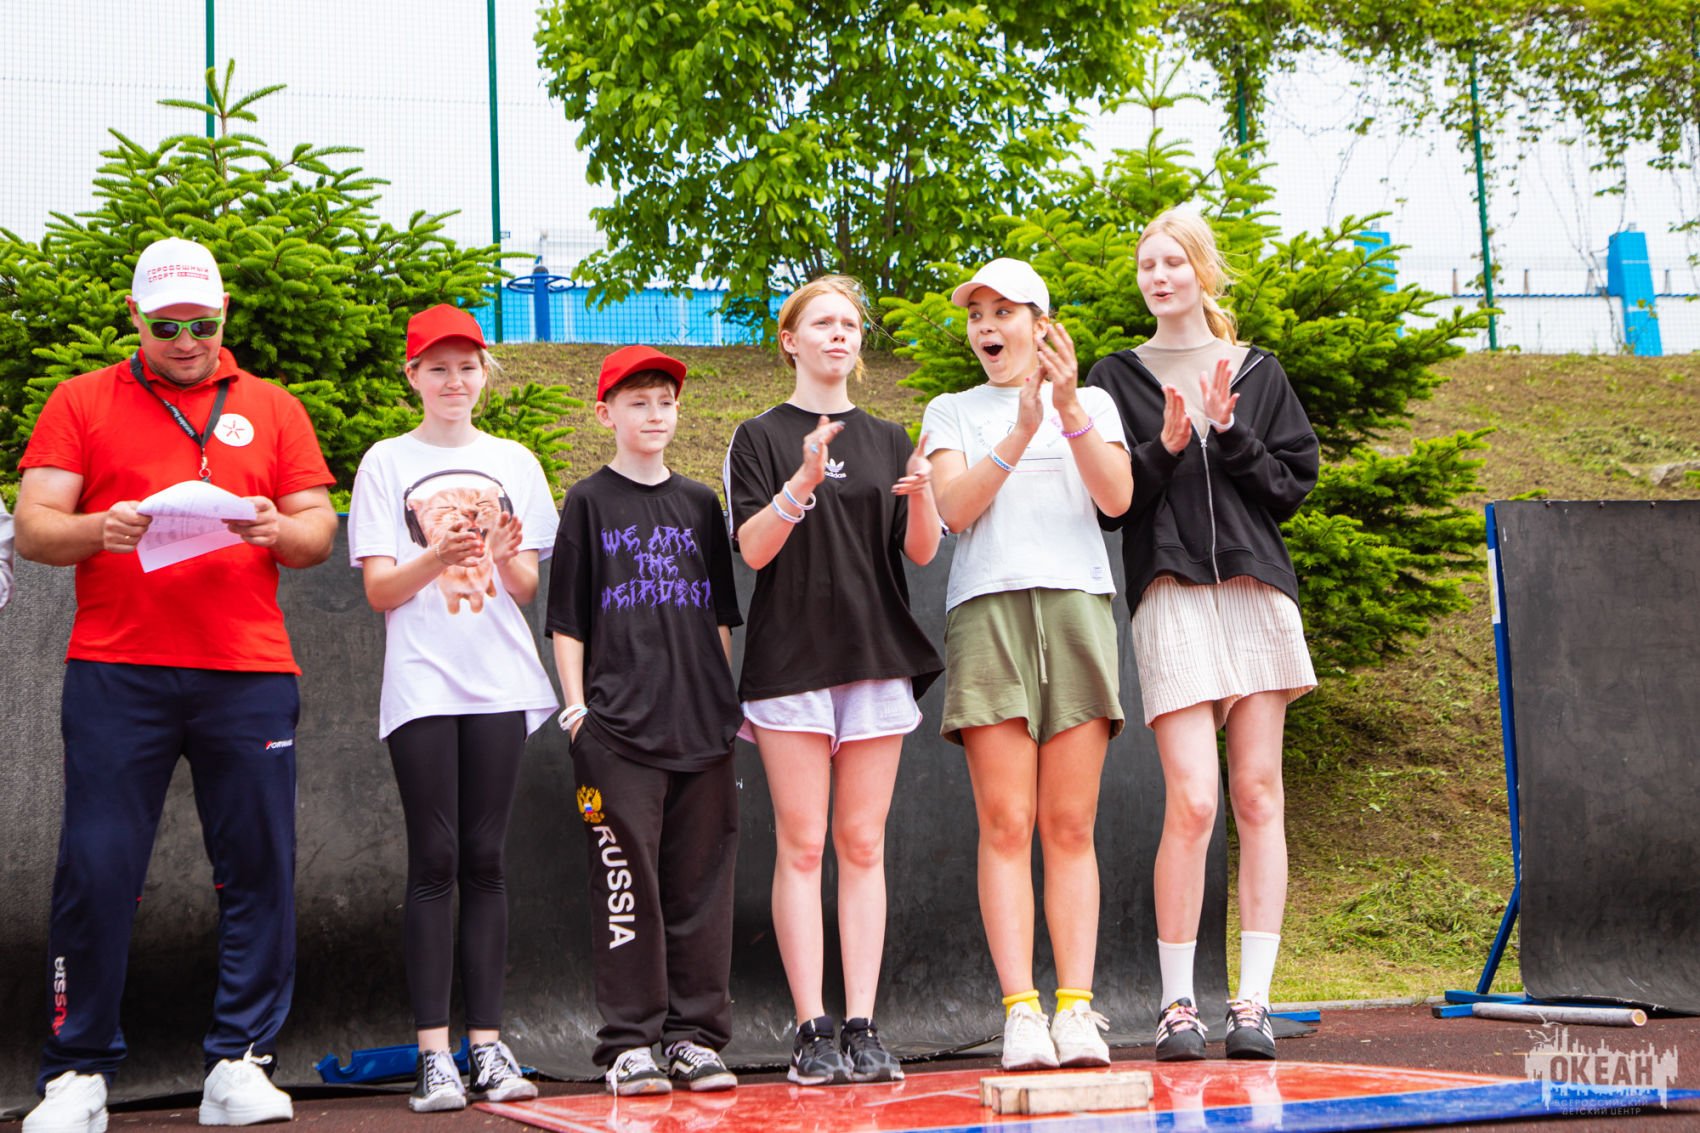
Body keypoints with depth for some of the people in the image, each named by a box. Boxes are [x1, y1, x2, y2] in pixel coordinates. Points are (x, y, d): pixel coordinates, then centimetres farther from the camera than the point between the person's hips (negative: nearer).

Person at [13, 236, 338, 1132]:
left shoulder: (272, 408, 16)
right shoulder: (82, 402, 12)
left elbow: (318, 532, 11)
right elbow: (32, 527, 4)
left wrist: (278, 529, -11)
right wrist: (101, 530, -16)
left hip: (247, 671, 1)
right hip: (114, 669, -1)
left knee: (258, 869, -1)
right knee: (95, 869, -3)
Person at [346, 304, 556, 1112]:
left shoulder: (514, 463, 13)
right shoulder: (387, 463, 7)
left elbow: (526, 591, 10)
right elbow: (379, 590, 1)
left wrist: (506, 554, -11)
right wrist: (438, 556, -16)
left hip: (500, 682, 2)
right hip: (421, 685, -2)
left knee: (485, 860, 1)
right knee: (435, 861, -6)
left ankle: (487, 1044, 4)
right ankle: (433, 1052, -4)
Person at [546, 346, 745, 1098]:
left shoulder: (699, 504, 14)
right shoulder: (589, 503, 5)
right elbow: (567, 621, 3)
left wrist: (725, 700, 11)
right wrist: (577, 707, -5)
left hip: (701, 724, 4)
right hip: (619, 724, -3)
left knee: (701, 880, 4)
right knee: (627, 880, -4)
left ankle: (695, 1035, 11)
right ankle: (628, 1043, 2)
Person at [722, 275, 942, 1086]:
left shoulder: (888, 441, 15)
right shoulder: (760, 438, 6)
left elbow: (922, 553, 7)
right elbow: (753, 549, -6)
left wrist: (922, 497, -13)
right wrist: (803, 482, -22)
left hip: (877, 654, 3)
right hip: (792, 655, -3)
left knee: (863, 844, 1)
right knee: (802, 844, -5)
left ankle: (862, 1028, 2)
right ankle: (811, 1031, -3)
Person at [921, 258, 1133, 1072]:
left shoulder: (1091, 403, 18)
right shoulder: (952, 413, 18)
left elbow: (1117, 496, 0)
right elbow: (955, 508, 0)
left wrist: (1069, 410, -12)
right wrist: (1019, 436, -12)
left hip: (1077, 607, 0)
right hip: (987, 609, 0)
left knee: (1070, 827, -4)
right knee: (1005, 825, -9)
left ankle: (1077, 1008, -5)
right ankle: (1021, 1011, -11)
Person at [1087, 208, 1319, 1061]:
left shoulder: (1257, 373, 15)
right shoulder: (1119, 378, 13)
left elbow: (1294, 480, 8)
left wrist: (1229, 434, -5)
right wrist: (1166, 446, -11)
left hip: (1256, 591, 2)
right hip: (1171, 597, -2)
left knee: (1257, 797, -2)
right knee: (1192, 800, -12)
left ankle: (1252, 1000, 2)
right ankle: (1176, 1003, -3)